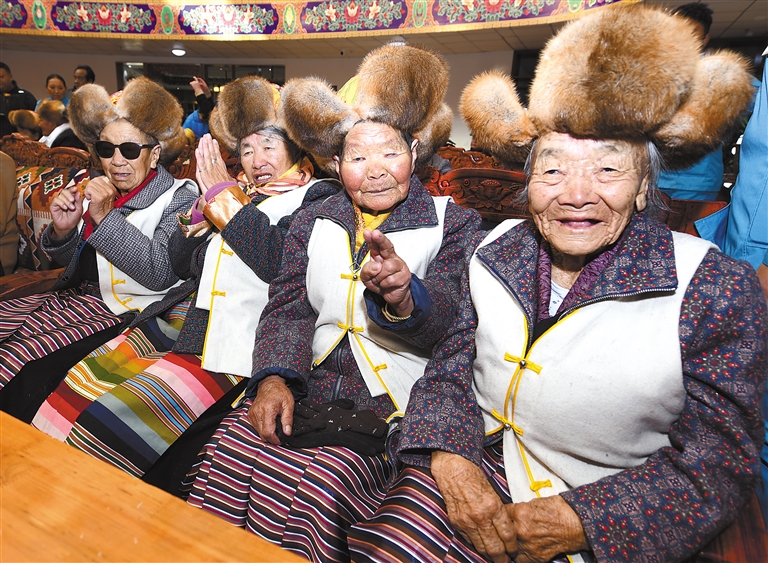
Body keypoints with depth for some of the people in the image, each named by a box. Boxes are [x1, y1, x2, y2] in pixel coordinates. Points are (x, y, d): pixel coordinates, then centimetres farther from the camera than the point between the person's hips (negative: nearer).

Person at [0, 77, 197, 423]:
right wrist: (63, 230, -4)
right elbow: (70, 261, 19)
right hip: (74, 298, 8)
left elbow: (161, 273, -22)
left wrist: (106, 216, -25)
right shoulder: (101, 190, 12)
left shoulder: (179, 198, -8)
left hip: (123, 313, -7)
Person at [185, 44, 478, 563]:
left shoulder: (456, 224, 2)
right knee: (229, 452, -18)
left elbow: (448, 319, -10)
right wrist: (274, 375, -12)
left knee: (319, 485, -25)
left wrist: (404, 297, -33)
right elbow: (287, 309, 7)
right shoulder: (313, 224, 12)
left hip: (392, 404, -3)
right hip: (308, 387, 4)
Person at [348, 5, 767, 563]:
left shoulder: (717, 290, -11)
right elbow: (449, 371, 2)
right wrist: (451, 463, -14)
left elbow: (714, 466, -10)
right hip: (474, 469, 2)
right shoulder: (496, 252, -1)